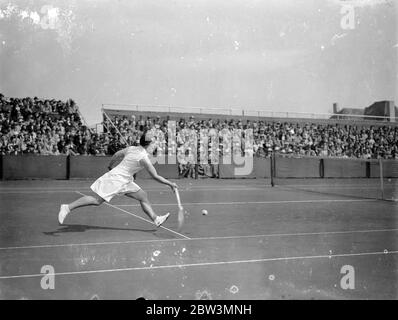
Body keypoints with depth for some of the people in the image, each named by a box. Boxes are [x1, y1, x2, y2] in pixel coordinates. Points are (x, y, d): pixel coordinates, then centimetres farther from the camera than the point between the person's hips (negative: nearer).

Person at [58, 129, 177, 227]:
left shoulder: (131, 148, 3)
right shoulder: (144, 158, -20)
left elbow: (116, 155, 15)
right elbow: (155, 176, -16)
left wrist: (110, 166, 32)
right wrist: (170, 184, -8)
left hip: (125, 181, 10)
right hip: (115, 179, -10)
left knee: (143, 196, 7)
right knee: (97, 200, -6)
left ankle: (156, 219, 11)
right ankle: (68, 207, 3)